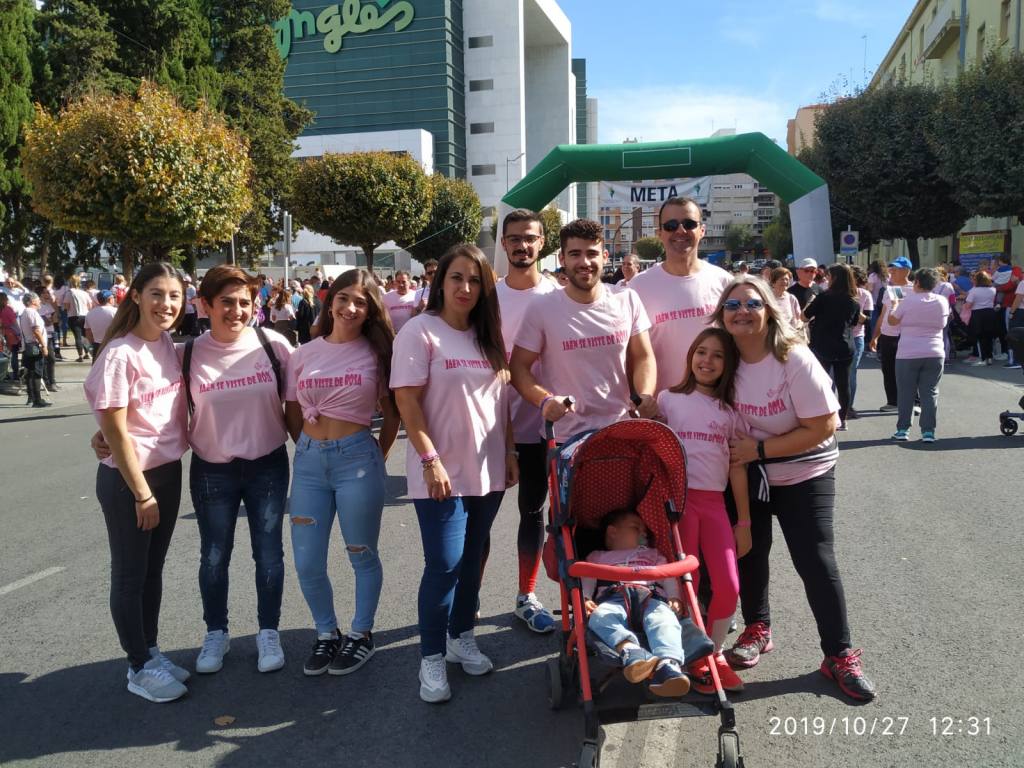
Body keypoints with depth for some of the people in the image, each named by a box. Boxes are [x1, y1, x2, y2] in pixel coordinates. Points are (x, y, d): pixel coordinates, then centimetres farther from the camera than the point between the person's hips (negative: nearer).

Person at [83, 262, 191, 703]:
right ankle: (140, 668, 21)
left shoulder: (167, 343, 2)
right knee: (131, 575, 7)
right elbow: (116, 432, -17)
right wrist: (142, 493, -14)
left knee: (154, 568, 18)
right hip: (126, 477, -7)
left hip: (168, 471, 7)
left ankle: (151, 651, 33)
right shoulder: (120, 354, -19)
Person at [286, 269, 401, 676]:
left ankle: (361, 634, 29)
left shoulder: (376, 353, -1)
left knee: (362, 556, 10)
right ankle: (326, 633, 29)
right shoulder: (305, 353, 5)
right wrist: (311, 448, 6)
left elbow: (392, 413, 5)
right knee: (307, 564, 7)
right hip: (309, 461, 3)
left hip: (357, 458, -3)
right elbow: (292, 413, 12)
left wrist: (377, 457, 1)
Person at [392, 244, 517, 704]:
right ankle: (432, 658, 10)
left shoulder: (489, 335, 9)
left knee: (472, 559, 14)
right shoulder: (420, 331, -8)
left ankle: (461, 637, 31)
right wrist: (430, 460, -18)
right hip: (442, 473, -5)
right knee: (444, 564, -5)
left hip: (488, 470, 6)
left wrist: (510, 453, 10)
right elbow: (407, 401, -13)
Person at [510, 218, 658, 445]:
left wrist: (646, 394, -13)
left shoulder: (628, 300, 0)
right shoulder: (541, 308, -8)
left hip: (621, 432, 3)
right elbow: (519, 367, -4)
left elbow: (643, 357, 6)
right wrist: (544, 400, -22)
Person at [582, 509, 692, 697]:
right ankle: (630, 650, -59)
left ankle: (668, 664, -60)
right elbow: (586, 580, 20)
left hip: (650, 597, 1)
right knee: (600, 617, -37)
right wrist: (584, 599, -2)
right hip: (614, 598, -1)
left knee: (664, 618, -35)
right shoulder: (597, 557, 36)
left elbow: (668, 576, 27)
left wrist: (674, 598, 6)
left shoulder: (653, 554, 42)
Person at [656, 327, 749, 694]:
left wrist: (744, 521, 9)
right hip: (678, 497, -3)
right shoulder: (669, 399, 4)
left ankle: (714, 653, 19)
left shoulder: (730, 411, 11)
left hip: (715, 501, 3)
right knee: (686, 584, -1)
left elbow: (737, 467, 10)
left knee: (728, 586, -2)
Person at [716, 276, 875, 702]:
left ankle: (839, 654, 10)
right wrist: (735, 452, -12)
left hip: (805, 475, -4)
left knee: (816, 560, -5)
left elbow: (822, 428, -22)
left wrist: (758, 449, -22)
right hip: (748, 474, 4)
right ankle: (757, 627, 33)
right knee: (748, 549, 11)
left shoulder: (794, 359, -22)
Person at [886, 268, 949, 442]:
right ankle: (928, 431, 3)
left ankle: (902, 429, 9)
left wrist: (895, 304, 20)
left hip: (908, 354, -3)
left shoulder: (909, 301, -9)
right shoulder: (943, 302, 2)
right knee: (930, 393, 5)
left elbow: (892, 320, 1)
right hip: (935, 354, 3)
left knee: (906, 393, 6)